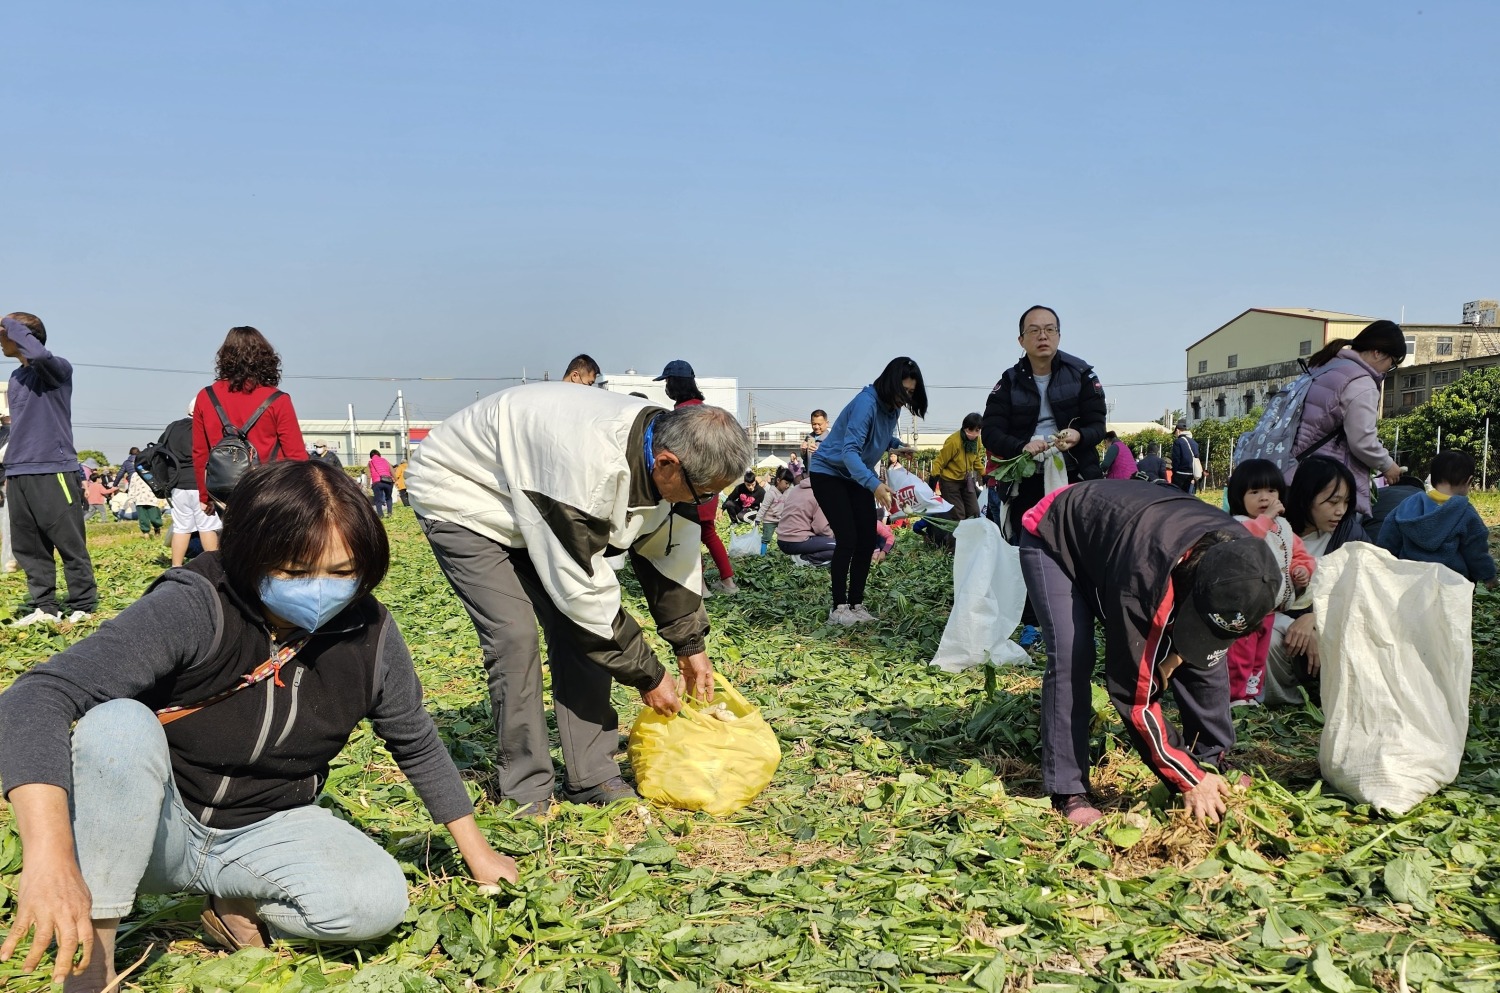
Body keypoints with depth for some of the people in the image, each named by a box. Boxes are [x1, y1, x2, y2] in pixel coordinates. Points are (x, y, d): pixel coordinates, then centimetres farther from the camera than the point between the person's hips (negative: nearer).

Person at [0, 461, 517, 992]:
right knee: (119, 723, -34)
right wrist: (50, 856, -50)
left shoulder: (367, 633, -12)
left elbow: (417, 743, 5)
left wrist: (476, 851, 10)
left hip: (268, 830, 3)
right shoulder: (193, 610, -26)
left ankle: (239, 908, 4)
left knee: (378, 899, -26)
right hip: (150, 828, -2)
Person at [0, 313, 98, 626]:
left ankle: (83, 607, 4)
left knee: (70, 544, -3)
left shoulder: (58, 369, -5)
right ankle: (44, 607, 13)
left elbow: (38, 354, -29)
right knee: (28, 547, 7)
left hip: (53, 471, -8)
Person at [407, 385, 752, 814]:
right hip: (462, 496, -7)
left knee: (578, 627, -3)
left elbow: (671, 550, -1)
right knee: (515, 635, -18)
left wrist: (691, 645, 2)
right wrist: (647, 676, -22)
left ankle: (593, 778, 5)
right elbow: (584, 589, -33)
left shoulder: (668, 445, -16)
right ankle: (525, 793, -3)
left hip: (532, 496, 8)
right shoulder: (590, 465, -42)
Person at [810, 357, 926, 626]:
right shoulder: (866, 403, -28)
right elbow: (849, 451, -37)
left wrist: (898, 445, -2)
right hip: (828, 471, -8)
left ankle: (856, 605, 8)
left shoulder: (892, 407, -2)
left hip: (857, 476, 8)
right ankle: (839, 608, -8)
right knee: (847, 539, -15)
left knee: (867, 540, 1)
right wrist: (874, 484, -49)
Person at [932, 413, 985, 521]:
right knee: (958, 516, -7)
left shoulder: (976, 440, -4)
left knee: (974, 512, 7)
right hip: (950, 482, -7)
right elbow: (940, 461, -19)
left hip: (966, 480, 7)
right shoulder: (953, 441, -26)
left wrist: (984, 475, 15)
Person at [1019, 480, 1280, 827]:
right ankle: (1067, 792, -13)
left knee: (1204, 655, -4)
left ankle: (1214, 762, 13)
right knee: (1071, 657, -25)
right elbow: (1134, 690, -34)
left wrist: (1178, 654, -18)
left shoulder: (1240, 558, -25)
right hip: (1052, 539, -6)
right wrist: (1189, 779, -28)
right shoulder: (1146, 577, -44)